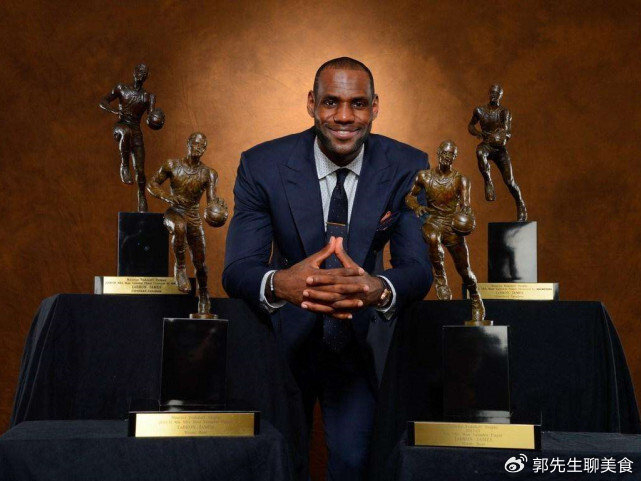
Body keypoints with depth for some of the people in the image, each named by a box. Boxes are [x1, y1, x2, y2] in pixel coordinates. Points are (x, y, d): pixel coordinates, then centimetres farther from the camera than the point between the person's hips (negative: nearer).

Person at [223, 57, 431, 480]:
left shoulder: (407, 168, -13)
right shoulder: (262, 166, -16)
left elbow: (419, 267, -20)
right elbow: (237, 269, -22)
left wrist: (380, 290, -46)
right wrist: (279, 283, -48)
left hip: (360, 345, 0)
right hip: (283, 340, 0)